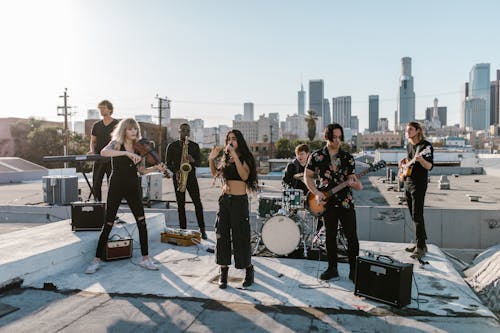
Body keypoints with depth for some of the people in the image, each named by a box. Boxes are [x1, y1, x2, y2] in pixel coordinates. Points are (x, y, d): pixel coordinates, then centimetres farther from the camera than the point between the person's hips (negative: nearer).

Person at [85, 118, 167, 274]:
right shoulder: (116, 143, -4)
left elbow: (141, 170, 9)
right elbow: (103, 152, -27)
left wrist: (156, 168, -8)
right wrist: (126, 153, -37)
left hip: (133, 188, 4)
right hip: (116, 187, -4)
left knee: (141, 222, -3)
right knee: (108, 224, 1)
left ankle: (145, 259, 8)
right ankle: (96, 261, 16)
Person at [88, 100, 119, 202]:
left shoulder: (117, 124, 0)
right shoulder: (96, 125, 13)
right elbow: (93, 141, 17)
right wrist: (92, 150, -3)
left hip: (112, 159, -4)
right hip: (98, 159, 4)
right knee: (96, 185, 6)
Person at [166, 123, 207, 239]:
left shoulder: (195, 146, 8)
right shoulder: (172, 146, 7)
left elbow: (199, 162, 4)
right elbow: (168, 163, 5)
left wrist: (192, 160, -18)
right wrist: (176, 171, -13)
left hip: (191, 177, 0)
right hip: (178, 177, 0)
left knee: (197, 203, -6)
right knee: (181, 204, 2)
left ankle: (202, 229, 1)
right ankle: (183, 229, 9)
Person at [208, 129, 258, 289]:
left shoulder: (245, 158, -6)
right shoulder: (225, 158, 11)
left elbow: (244, 176, -23)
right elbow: (215, 173, 16)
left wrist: (235, 156, -29)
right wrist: (211, 159, 1)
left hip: (239, 201, -5)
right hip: (225, 199, 6)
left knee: (240, 236, 1)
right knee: (222, 235, 4)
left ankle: (249, 269, 19)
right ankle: (223, 272, 14)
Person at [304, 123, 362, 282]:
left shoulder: (347, 157, 2)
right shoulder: (317, 156, -2)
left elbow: (351, 177, 4)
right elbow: (307, 177, 4)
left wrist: (357, 185, -19)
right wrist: (316, 193, -9)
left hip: (346, 202, 1)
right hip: (327, 202, 0)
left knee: (352, 237, 0)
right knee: (330, 236, 10)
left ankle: (354, 270, 13)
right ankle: (332, 268, 23)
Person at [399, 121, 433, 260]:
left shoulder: (426, 146, -12)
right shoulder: (408, 145, 12)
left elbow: (429, 166, -19)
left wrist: (420, 159, -38)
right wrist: (403, 160, 11)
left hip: (419, 184, -8)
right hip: (407, 182, 8)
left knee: (417, 216, -10)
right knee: (413, 215, 12)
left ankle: (421, 247, -4)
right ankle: (420, 244, 22)